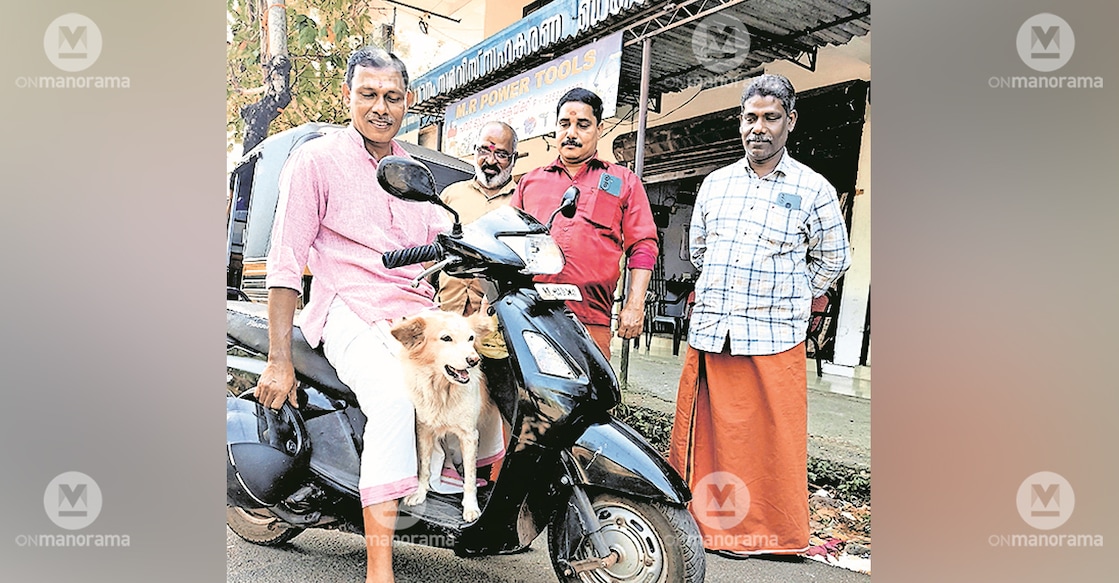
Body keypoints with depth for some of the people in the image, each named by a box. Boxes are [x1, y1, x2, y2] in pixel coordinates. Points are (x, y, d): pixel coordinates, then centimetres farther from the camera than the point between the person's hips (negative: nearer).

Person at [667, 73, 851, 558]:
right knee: (699, 436, 9)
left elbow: (832, 261, 11)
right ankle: (697, 520, 23)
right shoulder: (715, 183, 12)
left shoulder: (813, 190, 1)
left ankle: (768, 534, 18)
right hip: (708, 335, 4)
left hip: (773, 340, -3)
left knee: (771, 441, 2)